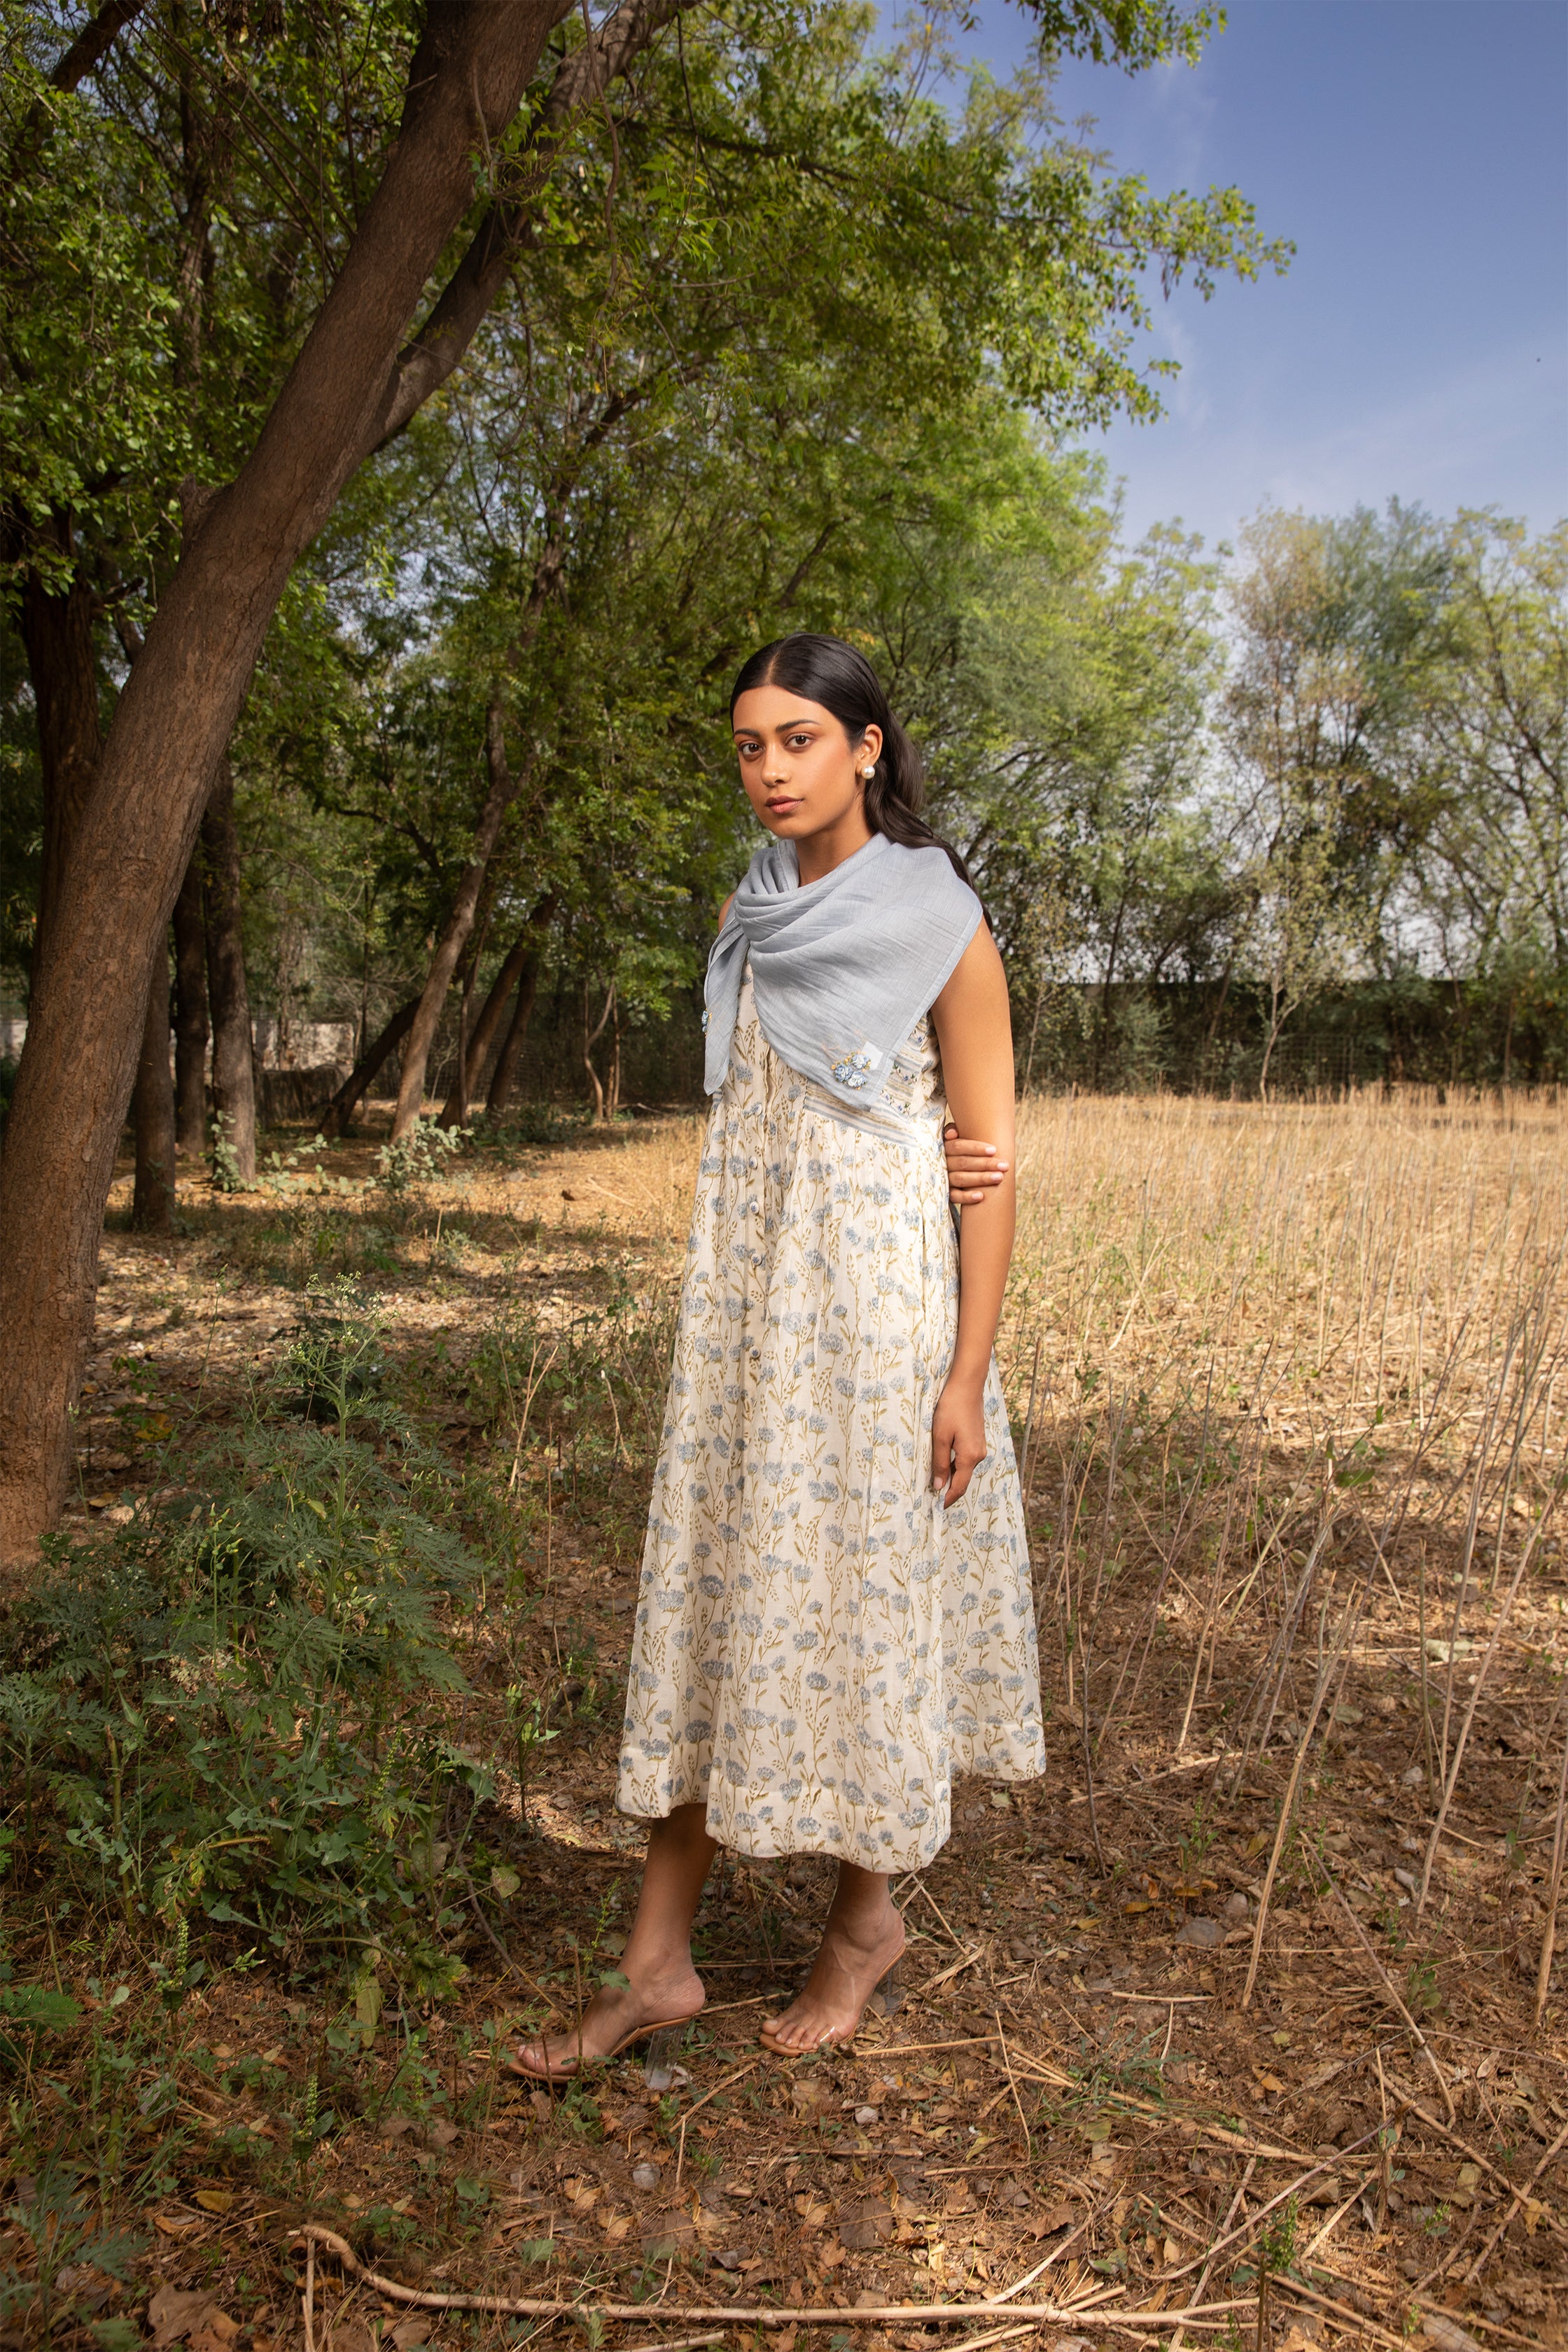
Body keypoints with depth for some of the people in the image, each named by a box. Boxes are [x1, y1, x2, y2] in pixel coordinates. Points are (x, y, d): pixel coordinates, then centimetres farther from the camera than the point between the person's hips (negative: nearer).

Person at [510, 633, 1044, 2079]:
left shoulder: (943, 927, -7)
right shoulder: (750, 917, 10)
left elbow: (991, 1161, -8)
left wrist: (968, 1377, -12)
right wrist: (719, 1308, 16)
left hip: (880, 1300, -5)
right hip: (747, 1294, 6)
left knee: (863, 1595, 5)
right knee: (714, 1594, 6)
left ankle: (870, 1914, 29)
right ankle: (660, 1961, 16)